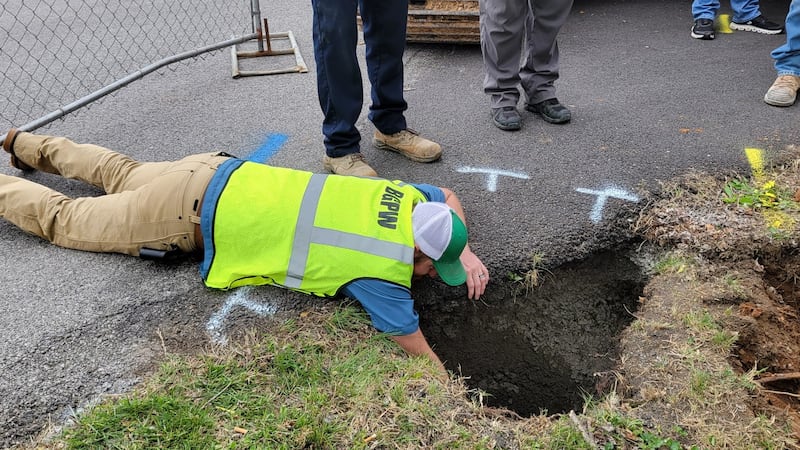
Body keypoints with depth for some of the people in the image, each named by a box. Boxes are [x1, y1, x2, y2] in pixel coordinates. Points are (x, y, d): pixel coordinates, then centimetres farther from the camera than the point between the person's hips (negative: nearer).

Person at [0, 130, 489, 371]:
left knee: (121, 175, 33)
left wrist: (465, 252, 7)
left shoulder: (405, 196, -6)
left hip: (218, 173, 7)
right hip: (198, 215, -7)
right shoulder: (383, 273, -26)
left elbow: (449, 197, 17)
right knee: (66, 219, 16)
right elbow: (424, 358, -18)